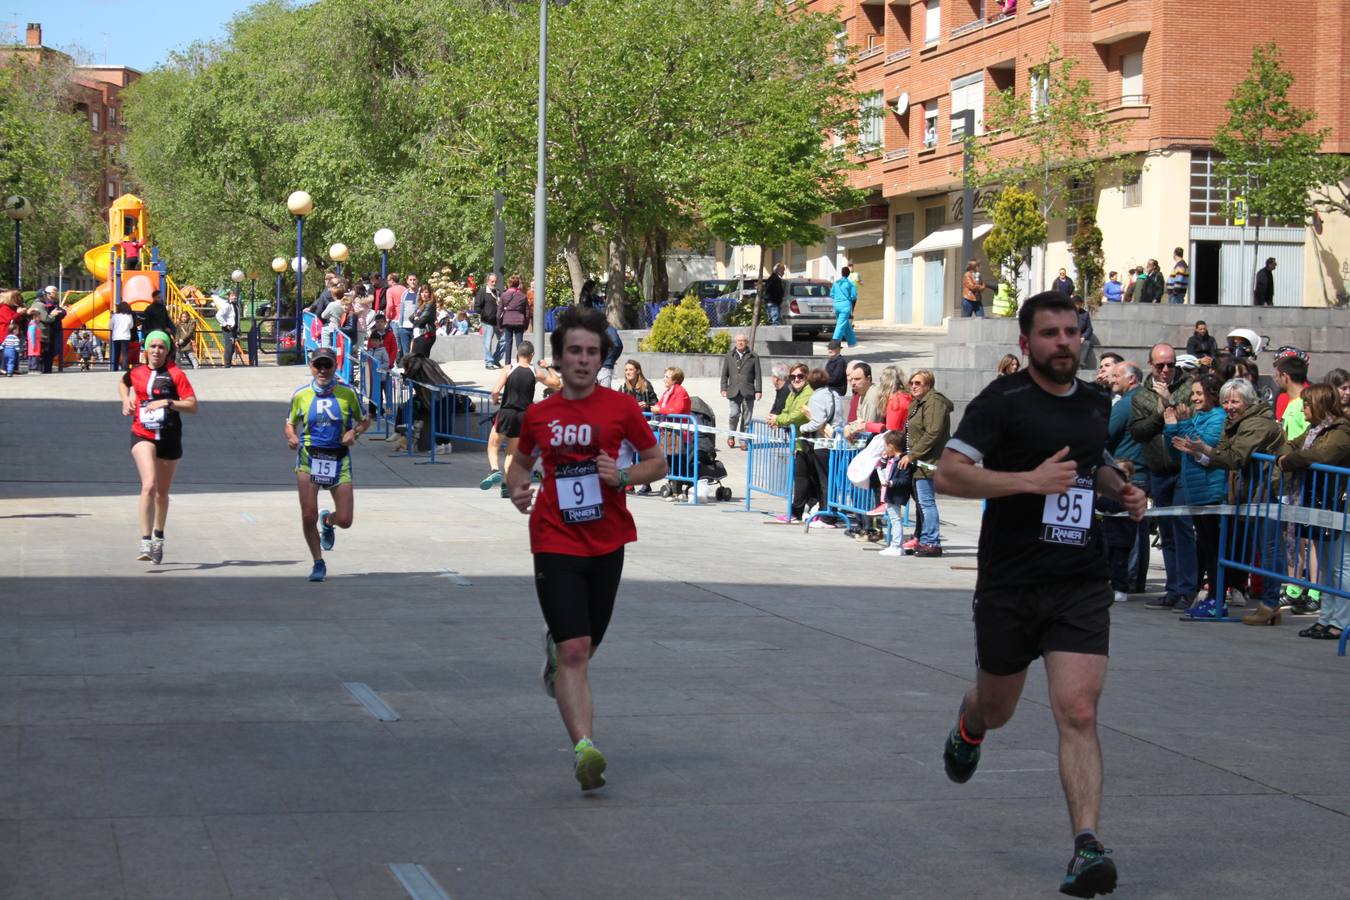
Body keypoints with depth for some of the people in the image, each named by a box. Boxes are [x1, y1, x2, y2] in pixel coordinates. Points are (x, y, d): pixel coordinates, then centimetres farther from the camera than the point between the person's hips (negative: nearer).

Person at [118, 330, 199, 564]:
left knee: (162, 491, 15)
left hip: (169, 438, 0)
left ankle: (158, 537, 39)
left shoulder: (175, 374, -6)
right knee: (149, 485, -22)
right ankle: (146, 542, -25)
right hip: (142, 436, 0)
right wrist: (126, 400, 10)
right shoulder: (136, 373, 3)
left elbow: (193, 405, -11)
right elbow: (123, 383, 28)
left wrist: (167, 402, -23)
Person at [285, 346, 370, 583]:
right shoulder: (301, 395, 1)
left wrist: (354, 432, -10)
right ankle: (318, 563, 9)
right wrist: (291, 437, -9)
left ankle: (328, 520, 37)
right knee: (308, 516, -12)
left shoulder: (347, 393, 0)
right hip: (309, 457, 0)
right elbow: (290, 423, 13)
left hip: (339, 459, 1)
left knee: (345, 520, -2)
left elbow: (364, 421, 12)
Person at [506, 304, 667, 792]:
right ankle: (584, 748, -17)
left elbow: (657, 463, 6)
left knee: (584, 647, 16)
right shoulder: (538, 414, 1)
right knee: (574, 651, -14)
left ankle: (554, 647, 52)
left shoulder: (621, 408, -2)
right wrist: (517, 487, -2)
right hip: (555, 544, -2)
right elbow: (521, 460, 19)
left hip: (607, 545, 2)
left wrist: (624, 475, -13)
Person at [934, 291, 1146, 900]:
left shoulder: (1097, 402, 10)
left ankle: (1087, 847, -15)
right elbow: (948, 473, -18)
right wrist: (1031, 480, -24)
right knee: (996, 708, 17)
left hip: (1081, 586, 3)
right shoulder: (1003, 401, -9)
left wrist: (1121, 490, 10)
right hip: (1008, 586, -2)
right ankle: (968, 726, 55)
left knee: (1078, 714, -12)